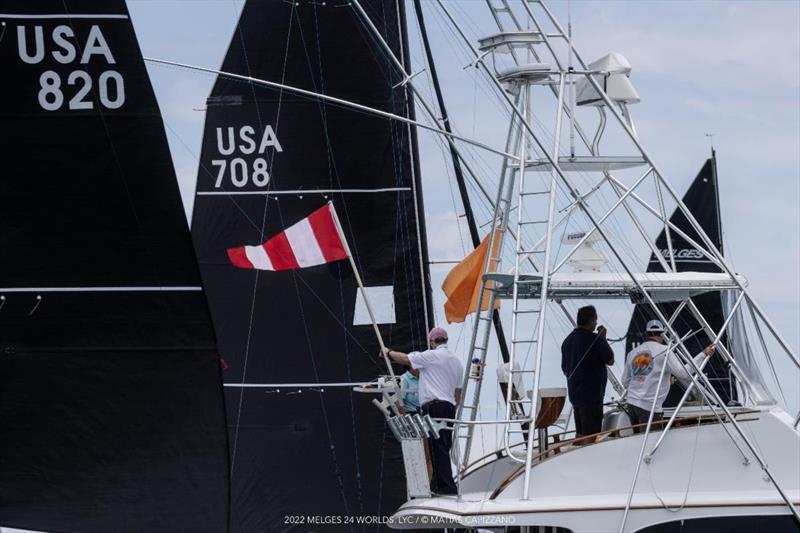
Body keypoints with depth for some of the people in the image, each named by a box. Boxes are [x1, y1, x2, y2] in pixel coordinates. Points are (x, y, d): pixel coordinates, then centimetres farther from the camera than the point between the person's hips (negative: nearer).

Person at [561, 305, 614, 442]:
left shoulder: (568, 340, 10)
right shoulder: (594, 339, -15)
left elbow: (565, 369, 17)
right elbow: (610, 359, -4)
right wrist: (603, 339, 4)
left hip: (574, 394, 8)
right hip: (591, 395, -8)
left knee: (580, 434, 15)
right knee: (591, 435, -6)